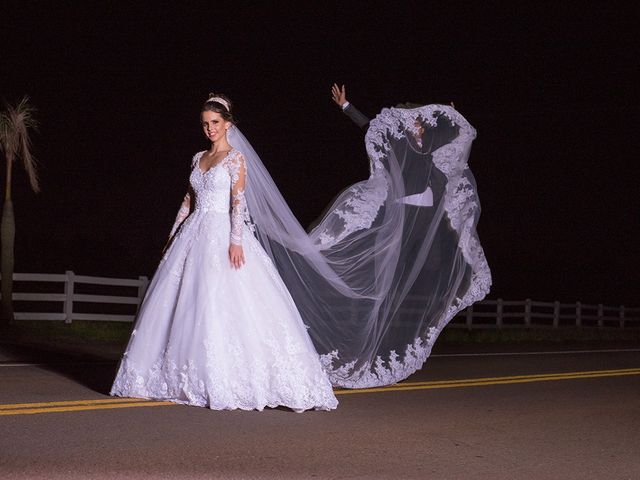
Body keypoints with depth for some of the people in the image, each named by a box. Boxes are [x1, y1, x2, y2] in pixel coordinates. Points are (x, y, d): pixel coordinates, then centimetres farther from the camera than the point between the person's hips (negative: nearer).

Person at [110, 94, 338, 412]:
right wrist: (173, 236, 16)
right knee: (185, 304, 4)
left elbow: (239, 201, -11)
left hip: (223, 234, -7)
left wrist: (236, 241, -21)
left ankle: (224, 383, -10)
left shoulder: (235, 157, -3)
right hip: (195, 236, 7)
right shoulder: (199, 159, 17)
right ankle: (191, 377, 11)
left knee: (221, 305, -13)